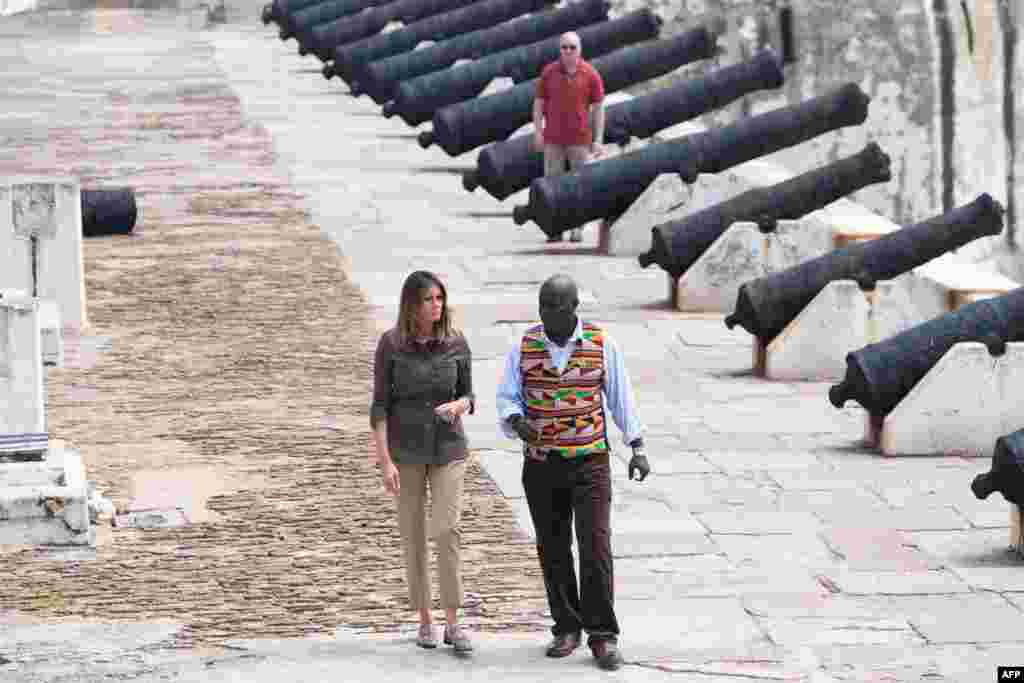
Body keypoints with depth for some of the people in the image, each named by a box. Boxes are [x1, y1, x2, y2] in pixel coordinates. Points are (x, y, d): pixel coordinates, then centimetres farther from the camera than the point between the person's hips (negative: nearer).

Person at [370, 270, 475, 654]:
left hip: (448, 449, 1)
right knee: (414, 537, 4)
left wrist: (456, 407, -21)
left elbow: (467, 397, 5)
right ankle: (425, 621, 18)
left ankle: (453, 624, -6)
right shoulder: (390, 344, -9)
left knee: (447, 531, -12)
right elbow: (380, 405, -8)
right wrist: (385, 461, -14)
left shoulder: (456, 342, -4)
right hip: (405, 449, -1)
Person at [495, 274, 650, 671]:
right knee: (553, 549, 6)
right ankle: (567, 630, 19)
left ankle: (603, 637, -7)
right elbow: (507, 400, -2)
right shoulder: (524, 347, -3)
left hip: (590, 462, -2)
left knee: (595, 545, -11)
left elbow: (621, 398, 2)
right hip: (541, 464, 2)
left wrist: (638, 449, -2)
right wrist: (517, 422, -26)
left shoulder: (601, 344, -5)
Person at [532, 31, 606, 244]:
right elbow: (539, 102, 5)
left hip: (580, 139, -1)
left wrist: (598, 140, -5)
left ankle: (577, 229, 10)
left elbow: (598, 107, 0)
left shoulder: (590, 74, -3)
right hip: (553, 139, 1)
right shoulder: (549, 72, 0)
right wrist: (537, 132, -4)